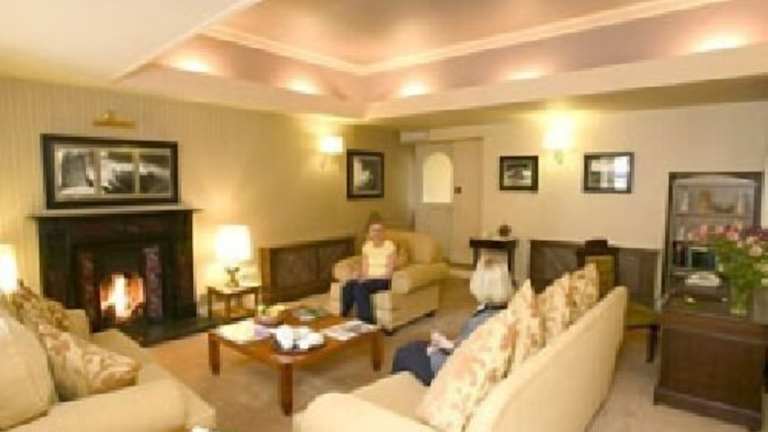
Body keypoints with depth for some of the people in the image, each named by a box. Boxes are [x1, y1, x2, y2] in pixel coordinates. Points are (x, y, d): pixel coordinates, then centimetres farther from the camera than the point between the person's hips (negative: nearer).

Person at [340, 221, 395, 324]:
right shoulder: (367, 246, 7)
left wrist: (367, 279, -19)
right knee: (347, 286, -26)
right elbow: (364, 268, 7)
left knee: (359, 288, -33)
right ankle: (343, 317, -13)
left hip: (383, 280, -5)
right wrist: (359, 275, -16)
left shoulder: (390, 246, -8)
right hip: (369, 279, 5)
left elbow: (389, 272, -12)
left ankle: (367, 321, -21)